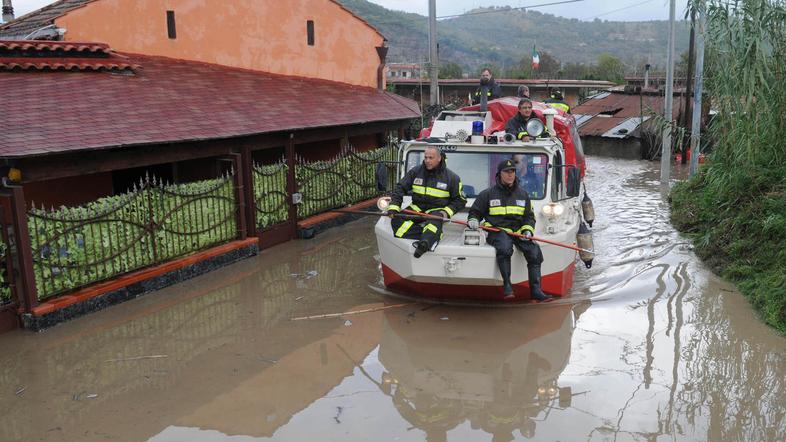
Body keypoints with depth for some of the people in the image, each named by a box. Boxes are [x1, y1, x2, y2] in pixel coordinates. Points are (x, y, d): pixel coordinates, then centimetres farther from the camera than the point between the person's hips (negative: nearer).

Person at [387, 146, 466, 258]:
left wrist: (447, 212, -13)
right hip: (417, 207, 3)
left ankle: (424, 243, -63)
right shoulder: (415, 171, 4)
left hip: (436, 210, -3)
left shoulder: (451, 177, -2)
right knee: (397, 220, -25)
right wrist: (393, 206, -11)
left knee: (434, 223, -40)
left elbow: (460, 200, 5)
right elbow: (400, 188, 4)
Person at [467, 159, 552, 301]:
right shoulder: (488, 194, 10)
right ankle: (507, 284, -29)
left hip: (518, 231, 3)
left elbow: (529, 217, 22)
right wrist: (473, 220, -6)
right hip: (497, 231, -3)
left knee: (534, 251, -22)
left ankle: (535, 290, -19)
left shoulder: (522, 194, 20)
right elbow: (475, 212, 17)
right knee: (504, 247, -37)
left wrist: (527, 230, 3)